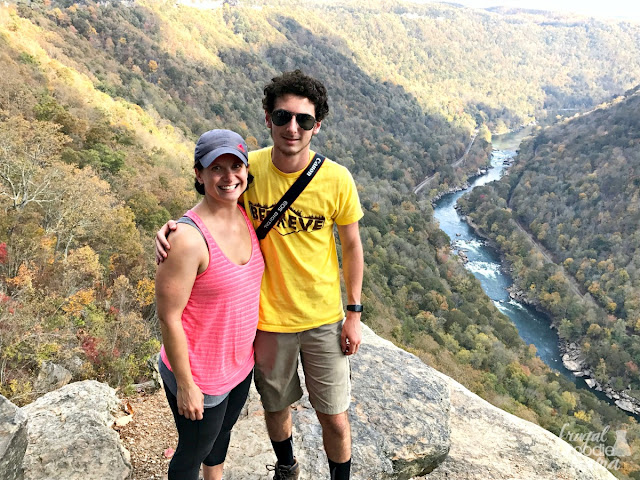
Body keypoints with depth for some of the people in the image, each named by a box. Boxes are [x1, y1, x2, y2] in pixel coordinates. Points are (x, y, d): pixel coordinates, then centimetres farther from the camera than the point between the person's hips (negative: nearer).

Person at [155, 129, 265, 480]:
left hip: (241, 362, 8)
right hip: (201, 375, -7)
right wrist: (185, 385, -17)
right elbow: (168, 316, -23)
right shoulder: (188, 239, -30)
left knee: (223, 430, 32)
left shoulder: (246, 216, -6)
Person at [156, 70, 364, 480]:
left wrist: (354, 313, -2)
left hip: (324, 318, -1)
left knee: (335, 418, 10)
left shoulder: (336, 179, -16)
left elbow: (351, 246, -4)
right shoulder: (248, 168, -13)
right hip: (268, 317, 2)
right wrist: (173, 229, -18)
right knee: (276, 407, 23)